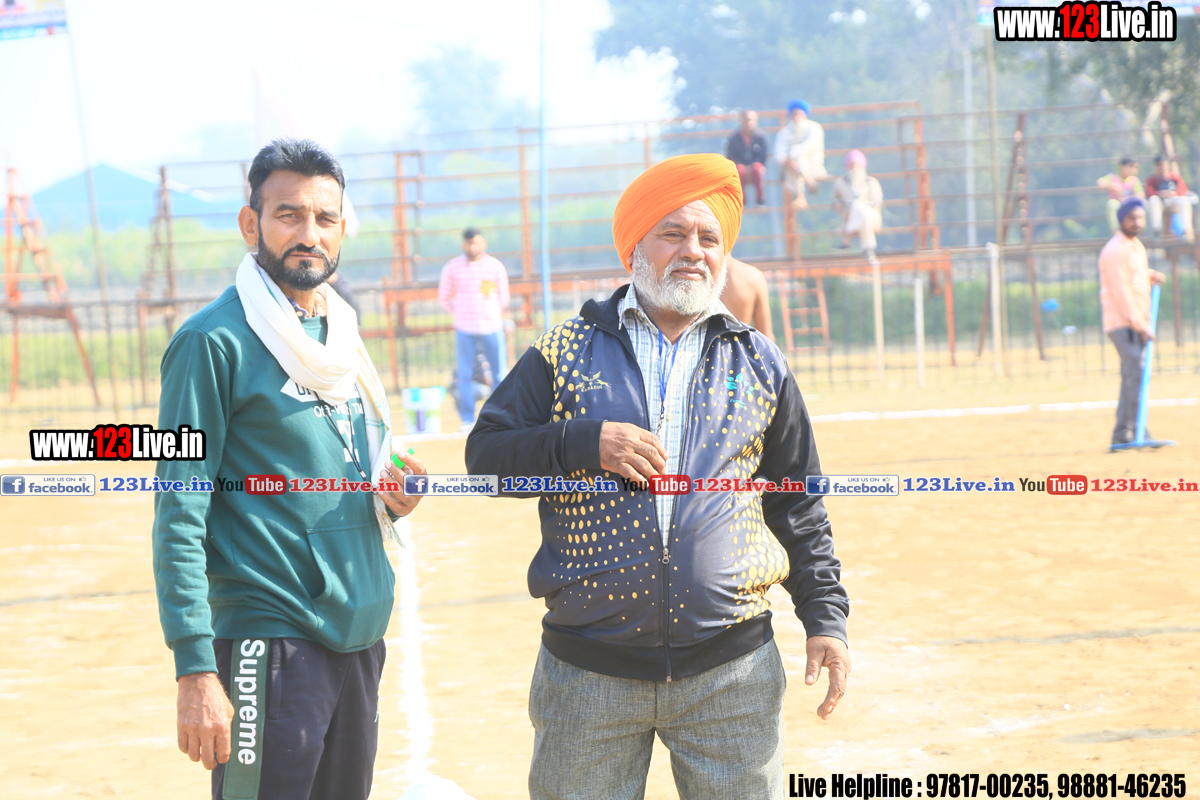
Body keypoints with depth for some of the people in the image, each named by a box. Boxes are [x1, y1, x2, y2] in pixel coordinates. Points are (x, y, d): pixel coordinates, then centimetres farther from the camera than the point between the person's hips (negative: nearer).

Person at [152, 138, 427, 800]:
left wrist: (391, 497, 3)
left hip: (360, 636, 7)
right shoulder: (214, 341, -8)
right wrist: (195, 668, -20)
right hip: (268, 640, -7)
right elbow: (180, 518, -12)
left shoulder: (342, 334, 14)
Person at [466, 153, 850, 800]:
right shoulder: (565, 352, 5)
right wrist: (586, 444, -14)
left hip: (731, 672, 1)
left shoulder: (759, 365, 10)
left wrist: (825, 618, 6)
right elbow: (484, 456, 0)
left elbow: (798, 509, 13)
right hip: (588, 670, -1)